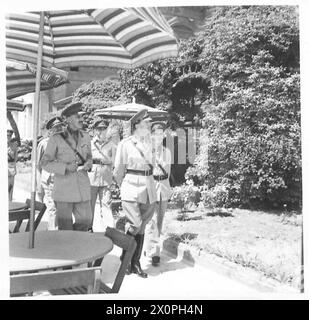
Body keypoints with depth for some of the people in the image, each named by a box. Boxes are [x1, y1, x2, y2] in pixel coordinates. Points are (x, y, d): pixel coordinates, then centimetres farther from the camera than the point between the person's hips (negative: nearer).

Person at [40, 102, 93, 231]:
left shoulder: (85, 137, 6)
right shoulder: (56, 139, -7)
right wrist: (66, 167, -17)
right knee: (65, 228, 2)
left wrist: (88, 163, -3)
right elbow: (45, 163, -4)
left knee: (85, 222, 8)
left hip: (82, 189, 4)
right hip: (63, 189, -4)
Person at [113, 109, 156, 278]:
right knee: (135, 224, -11)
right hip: (132, 186, -5)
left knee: (141, 227, 9)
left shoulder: (149, 142, 11)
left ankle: (135, 263, 21)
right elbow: (118, 170, 4)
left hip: (148, 187, 5)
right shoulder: (125, 143, -3)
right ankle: (125, 259, 13)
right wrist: (123, 186, 14)